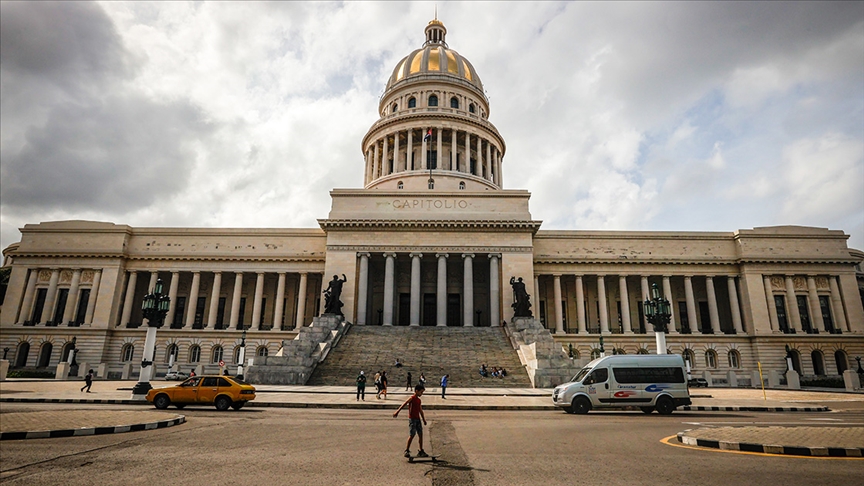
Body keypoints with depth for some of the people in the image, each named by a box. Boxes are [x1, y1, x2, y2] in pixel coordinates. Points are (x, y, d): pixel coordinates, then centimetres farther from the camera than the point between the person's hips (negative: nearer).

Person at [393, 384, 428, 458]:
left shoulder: (419, 400, 13)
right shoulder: (412, 398, -10)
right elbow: (404, 404, -21)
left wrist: (424, 419, 19)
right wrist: (397, 411, -32)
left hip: (418, 419, 7)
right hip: (412, 419, -7)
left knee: (420, 434, 6)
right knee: (412, 435, -5)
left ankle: (421, 451, 13)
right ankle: (407, 451, 7)